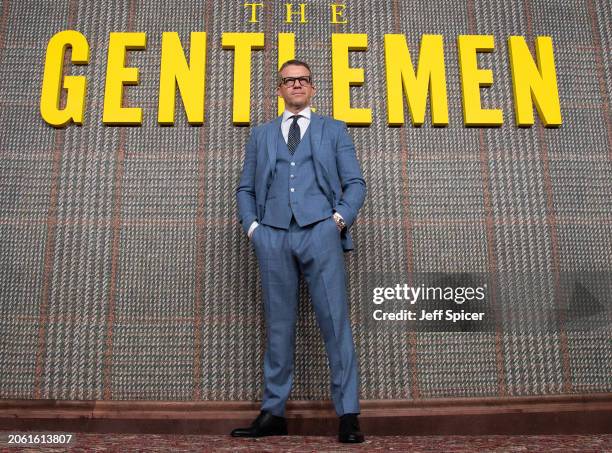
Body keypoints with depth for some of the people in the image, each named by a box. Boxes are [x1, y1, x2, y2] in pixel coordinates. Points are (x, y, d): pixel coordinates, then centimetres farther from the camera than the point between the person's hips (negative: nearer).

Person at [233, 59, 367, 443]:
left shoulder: (334, 130, 18)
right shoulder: (261, 135, 23)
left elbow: (355, 183, 10)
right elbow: (246, 188, 19)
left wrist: (341, 217, -6)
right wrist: (251, 224, 2)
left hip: (320, 232, -2)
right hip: (273, 236, 2)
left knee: (336, 322, -6)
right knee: (279, 325, 6)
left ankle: (348, 415, 1)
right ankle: (273, 413, 13)